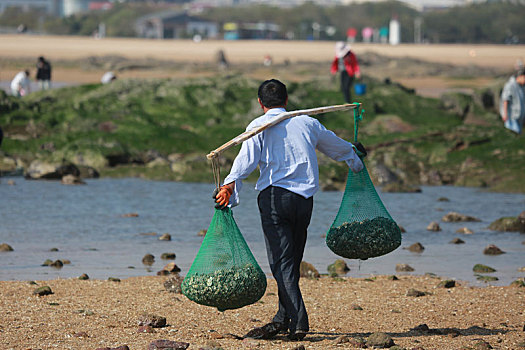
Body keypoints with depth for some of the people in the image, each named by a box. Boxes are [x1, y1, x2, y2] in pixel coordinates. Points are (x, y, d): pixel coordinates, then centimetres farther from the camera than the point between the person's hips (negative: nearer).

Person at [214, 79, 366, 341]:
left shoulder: (259, 126, 5)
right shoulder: (307, 123, 18)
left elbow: (247, 157, -15)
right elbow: (338, 147, 36)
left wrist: (230, 184, -28)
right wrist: (356, 161, 56)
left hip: (275, 195, -4)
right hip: (305, 199, 4)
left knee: (281, 264, -8)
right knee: (291, 262, 16)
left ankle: (298, 322, -21)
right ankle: (283, 319, 21)